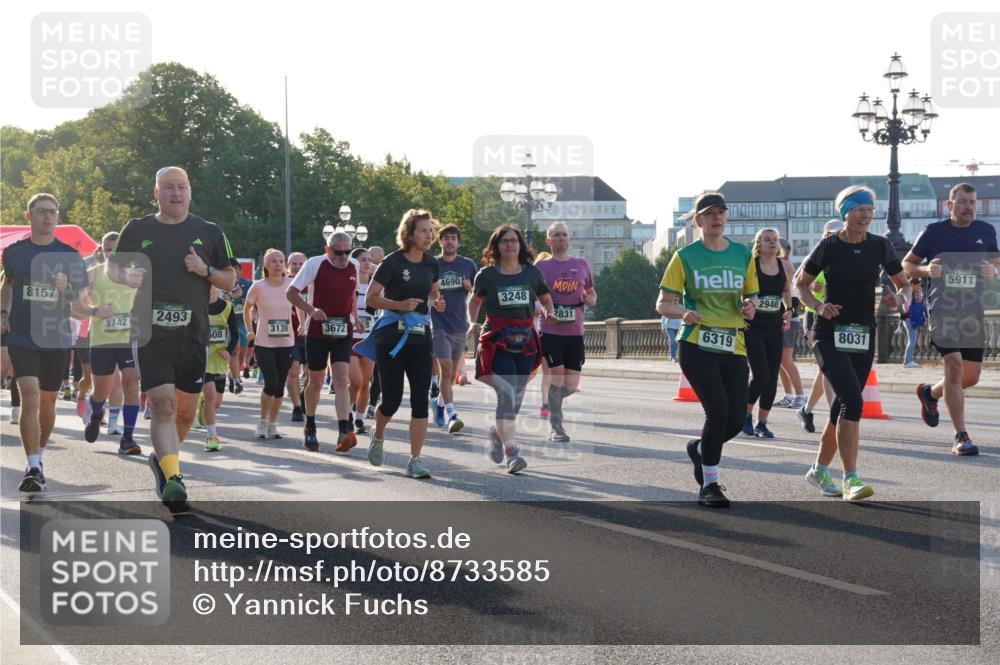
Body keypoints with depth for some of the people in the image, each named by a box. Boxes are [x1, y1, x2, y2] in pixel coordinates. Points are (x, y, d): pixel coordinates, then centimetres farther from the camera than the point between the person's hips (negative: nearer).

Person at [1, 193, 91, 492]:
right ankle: (33, 468, -15)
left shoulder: (70, 255, 0)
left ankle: (39, 457, 34)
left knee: (47, 404, 13)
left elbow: (85, 304, 0)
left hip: (57, 340, 1)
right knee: (30, 399, -16)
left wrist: (67, 288, -19)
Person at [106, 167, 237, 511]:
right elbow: (112, 266, 18)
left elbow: (230, 280, 11)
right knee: (163, 404, -15)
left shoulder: (209, 232, 8)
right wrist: (126, 276, -5)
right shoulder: (137, 229, 6)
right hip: (150, 332, -2)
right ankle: (172, 477, -20)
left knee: (185, 409, 11)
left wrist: (206, 270, -9)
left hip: (193, 334, 2)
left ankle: (162, 458, 35)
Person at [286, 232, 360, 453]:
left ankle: (344, 431, -22)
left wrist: (355, 317, 11)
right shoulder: (315, 264, -9)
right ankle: (310, 428, 29)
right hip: (317, 332, -2)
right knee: (316, 382, 9)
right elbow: (291, 292, -7)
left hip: (343, 333, 2)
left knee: (341, 380, -12)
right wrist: (311, 310, -20)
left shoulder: (353, 266, 5)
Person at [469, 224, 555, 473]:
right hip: (497, 340, -3)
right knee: (507, 393, -17)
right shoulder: (487, 274, 2)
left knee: (517, 396, 9)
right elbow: (475, 300, 18)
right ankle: (511, 451, -19)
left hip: (526, 341, 3)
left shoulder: (532, 273, 7)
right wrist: (473, 323, 2)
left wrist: (550, 313, 1)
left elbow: (546, 298, 21)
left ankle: (498, 432, 39)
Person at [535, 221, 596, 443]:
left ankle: (550, 400, 33)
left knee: (571, 384, 2)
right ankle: (555, 427, 3)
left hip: (575, 333, 3)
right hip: (550, 331, -3)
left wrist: (591, 300, -1)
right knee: (557, 377, -9)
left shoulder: (581, 264, 11)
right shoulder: (541, 266, 2)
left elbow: (590, 292, 22)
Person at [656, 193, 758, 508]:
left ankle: (700, 449, 33)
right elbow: (663, 303, 1)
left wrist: (750, 306, -4)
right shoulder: (685, 256, 1)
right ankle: (709, 484, -4)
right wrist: (683, 312, -20)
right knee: (718, 409, -19)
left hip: (733, 346, 4)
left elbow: (751, 296, 20)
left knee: (736, 419, -1)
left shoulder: (743, 254, 10)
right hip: (696, 345, -4)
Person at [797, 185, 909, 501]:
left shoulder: (880, 246, 2)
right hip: (830, 334, -4)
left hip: (864, 335, 4)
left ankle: (820, 470, 29)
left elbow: (904, 284, 12)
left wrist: (898, 299, -11)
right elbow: (801, 283, 6)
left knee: (843, 406, 10)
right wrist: (819, 306, -12)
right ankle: (851, 480, -20)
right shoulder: (828, 246, -5)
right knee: (853, 400, -20)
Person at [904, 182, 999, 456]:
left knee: (972, 376, 8)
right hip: (942, 308, -4)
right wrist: (926, 270, -14)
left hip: (973, 310, 4)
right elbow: (907, 264, 7)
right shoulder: (934, 232, -1)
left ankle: (930, 393, 39)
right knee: (954, 364, -18)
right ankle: (961, 437, -14)